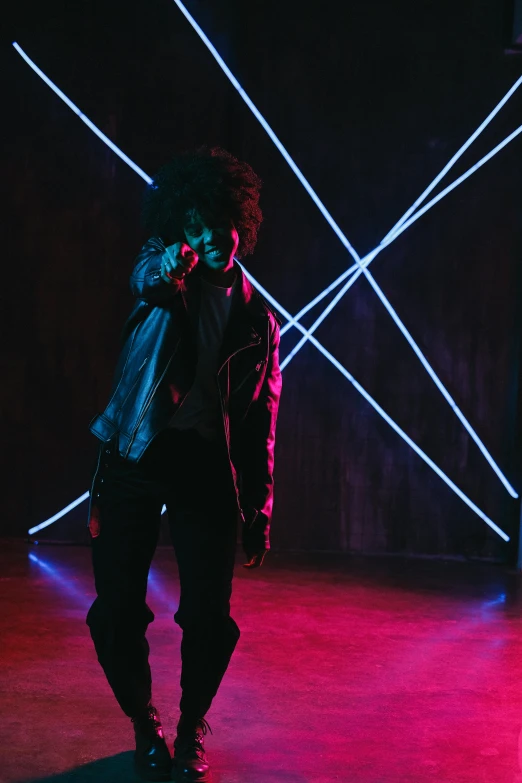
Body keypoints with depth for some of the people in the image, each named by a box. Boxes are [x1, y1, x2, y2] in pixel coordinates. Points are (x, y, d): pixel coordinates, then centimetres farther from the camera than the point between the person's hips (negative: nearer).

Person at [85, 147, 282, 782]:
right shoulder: (166, 279, 7)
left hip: (207, 469, 1)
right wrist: (170, 263, -40)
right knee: (116, 614, 1)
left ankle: (191, 732, 24)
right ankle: (144, 727, 26)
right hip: (133, 460, 0)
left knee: (207, 618, -2)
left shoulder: (258, 319, 11)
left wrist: (259, 510, 9)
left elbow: (262, 420, 12)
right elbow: (144, 276, -19)